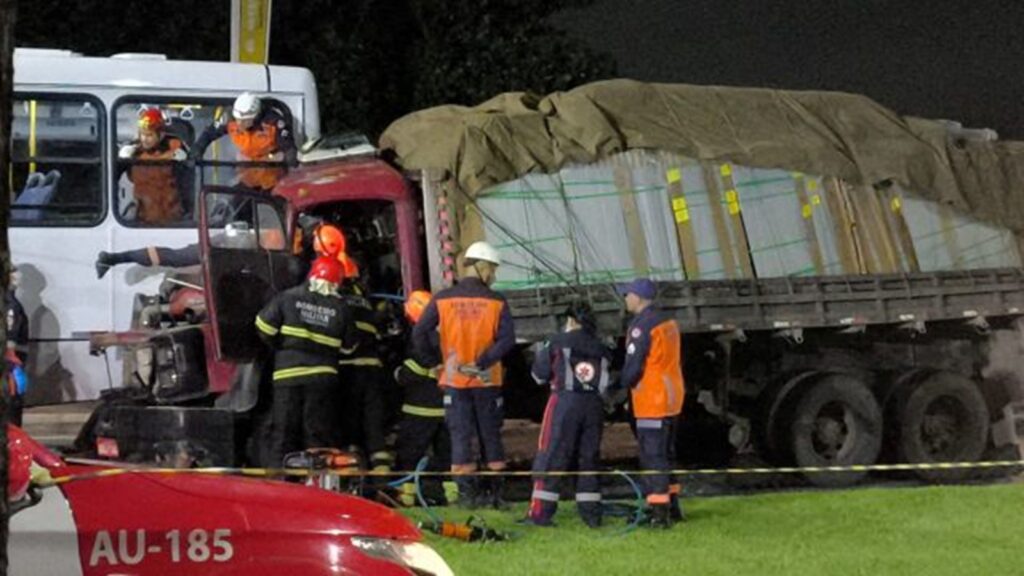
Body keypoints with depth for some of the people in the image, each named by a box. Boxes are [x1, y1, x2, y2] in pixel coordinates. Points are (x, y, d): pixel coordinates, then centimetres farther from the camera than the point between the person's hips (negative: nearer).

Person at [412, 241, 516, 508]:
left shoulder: (443, 299, -2)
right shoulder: (496, 301, -5)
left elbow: (420, 334, -7)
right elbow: (507, 339, -16)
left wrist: (437, 357, 6)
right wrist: (481, 362, -13)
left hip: (454, 379, 0)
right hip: (487, 381, 0)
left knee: (460, 436, 5)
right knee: (491, 435, 12)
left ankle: (467, 492, 2)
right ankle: (495, 491, 15)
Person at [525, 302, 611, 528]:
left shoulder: (557, 343, 0)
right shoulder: (602, 349, 13)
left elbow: (539, 375, 4)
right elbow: (608, 383, 12)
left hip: (565, 402, -4)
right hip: (594, 405, 4)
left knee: (551, 457, -1)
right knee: (589, 458, 13)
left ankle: (541, 511, -5)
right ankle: (591, 513, 12)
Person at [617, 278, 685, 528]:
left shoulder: (642, 326, -17)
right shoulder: (668, 321, 11)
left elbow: (633, 367, -18)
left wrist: (622, 384, 2)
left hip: (651, 401, -9)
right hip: (672, 397, 9)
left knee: (652, 456, -7)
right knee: (666, 454, 19)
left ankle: (659, 513, -10)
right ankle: (672, 507, 25)